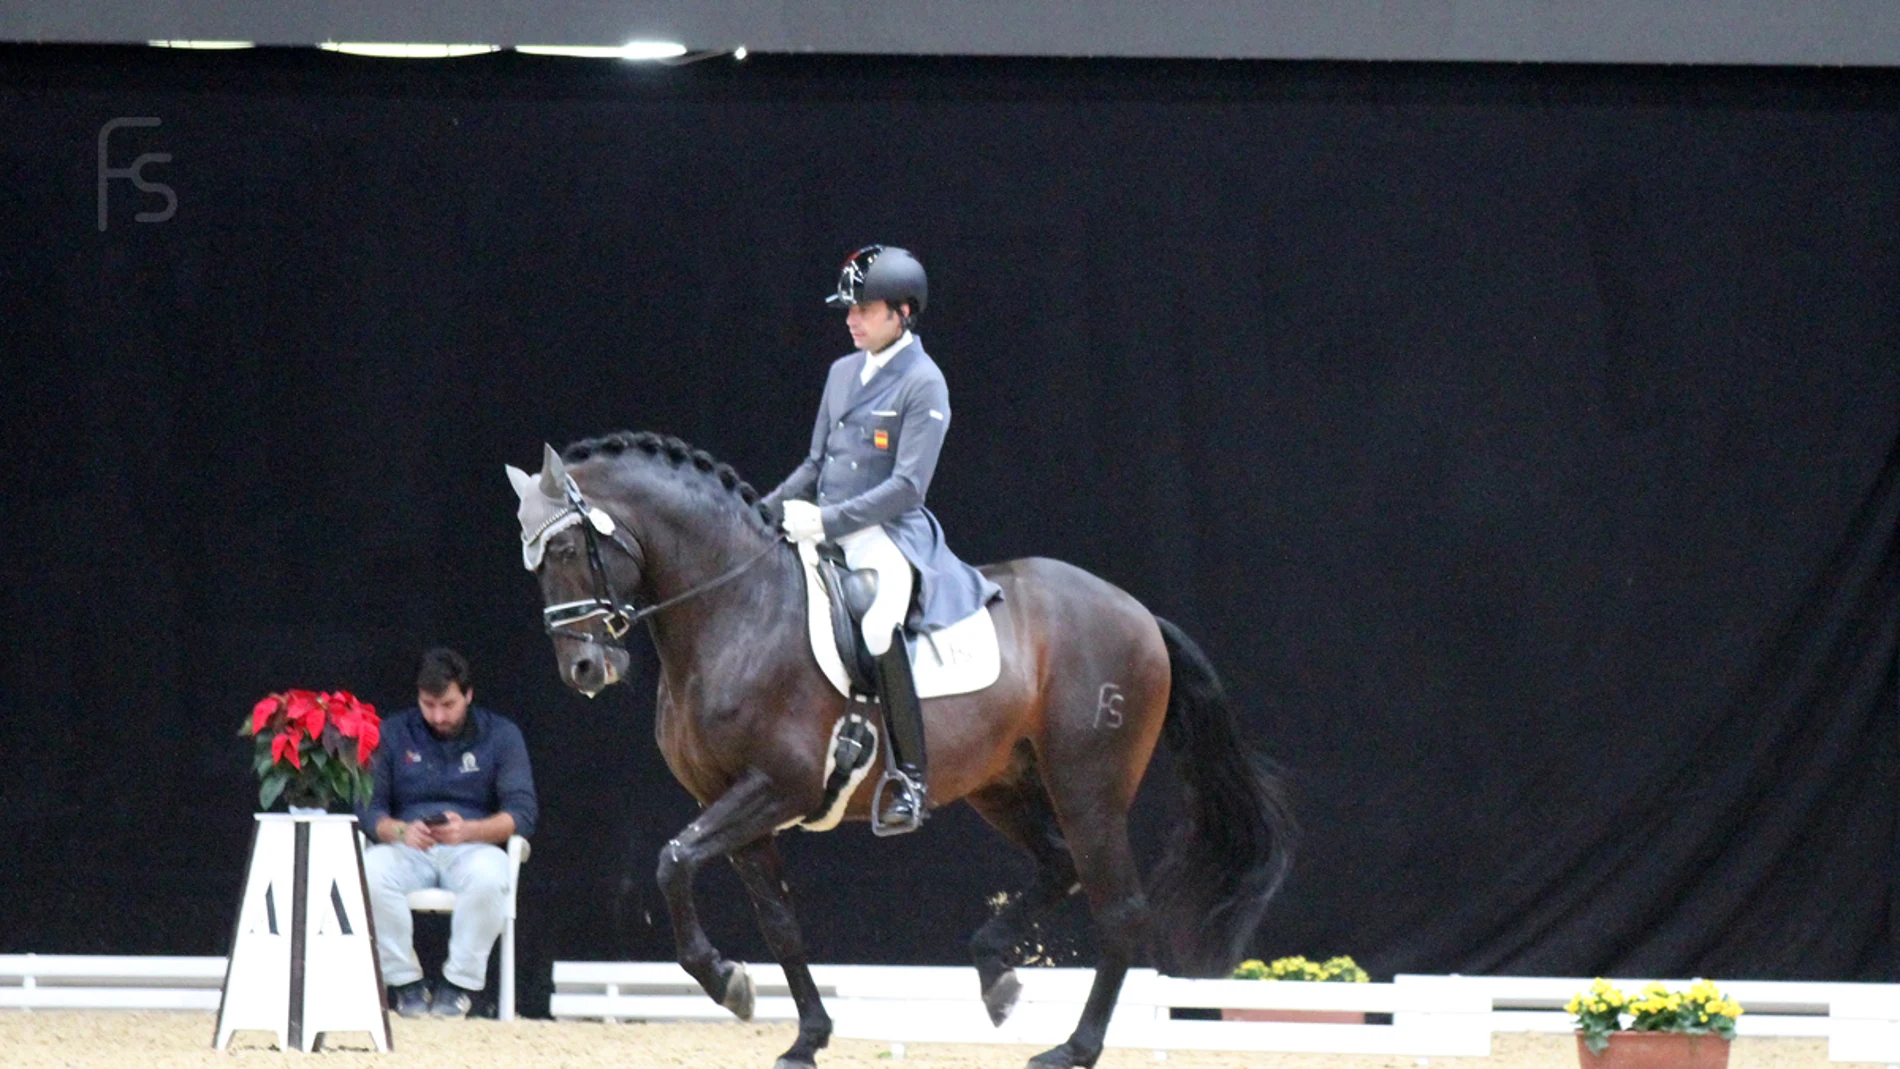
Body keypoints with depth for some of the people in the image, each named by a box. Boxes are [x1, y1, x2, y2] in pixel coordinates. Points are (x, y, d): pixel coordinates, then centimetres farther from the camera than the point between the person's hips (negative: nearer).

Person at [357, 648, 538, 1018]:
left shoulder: (501, 735, 7)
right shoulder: (392, 734, 11)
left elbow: (522, 813, -2)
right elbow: (369, 808, 4)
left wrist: (468, 830, -22)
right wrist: (400, 831, -20)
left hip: (471, 848, -1)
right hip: (408, 848, 1)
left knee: (488, 875, -39)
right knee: (370, 871, -35)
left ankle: (460, 985, -22)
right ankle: (406, 985, -21)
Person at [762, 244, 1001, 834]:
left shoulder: (923, 383, -7)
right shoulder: (842, 372, 16)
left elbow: (907, 485, -14)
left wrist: (828, 521, -20)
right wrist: (764, 511, 6)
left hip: (889, 534, -9)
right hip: (825, 533, 9)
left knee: (877, 623, -35)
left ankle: (912, 779, -27)